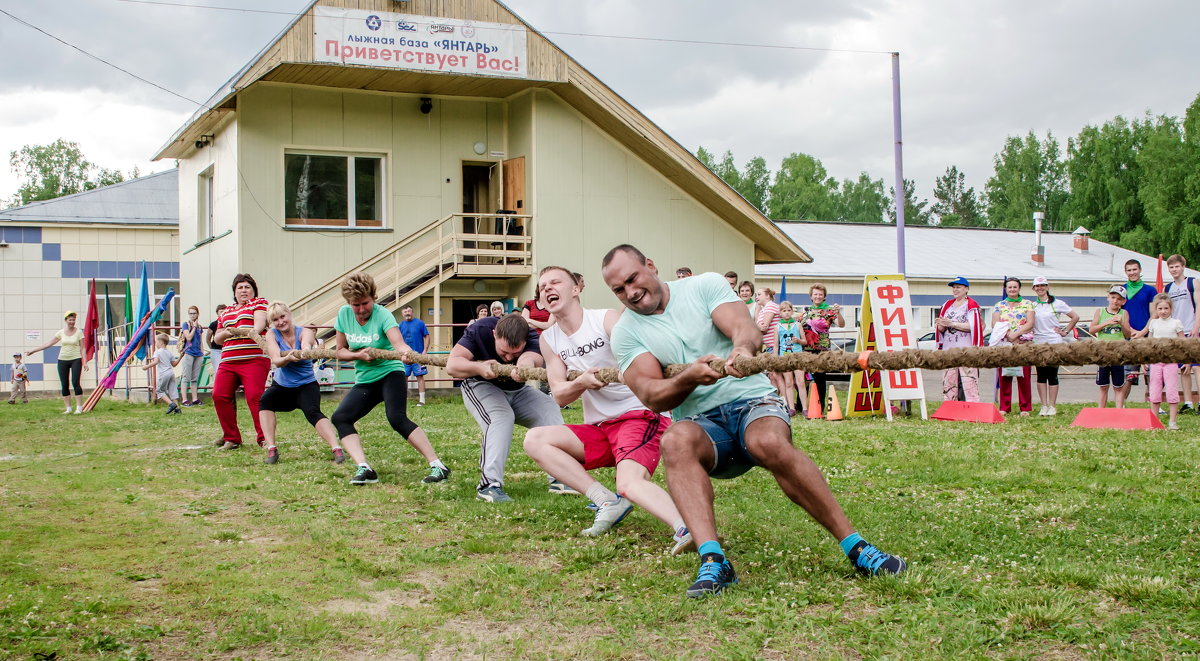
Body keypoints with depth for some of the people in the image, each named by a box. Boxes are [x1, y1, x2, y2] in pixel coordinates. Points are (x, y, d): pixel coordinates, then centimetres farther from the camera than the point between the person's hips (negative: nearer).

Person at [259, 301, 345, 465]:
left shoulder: (305, 332, -9)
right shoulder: (272, 335, -5)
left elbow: (306, 345, -34)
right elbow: (276, 361, -22)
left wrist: (305, 350, -60)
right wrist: (288, 358, -46)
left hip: (306, 386, -2)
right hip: (282, 386, 2)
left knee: (313, 412, -29)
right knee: (264, 401, -27)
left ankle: (337, 449, -39)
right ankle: (271, 449, -26)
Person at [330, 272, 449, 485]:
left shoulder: (382, 315, -17)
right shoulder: (344, 315, -2)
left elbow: (398, 343, -33)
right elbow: (340, 351, 7)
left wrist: (408, 353, -56)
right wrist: (358, 355, -14)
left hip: (390, 373, -6)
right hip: (364, 381, 6)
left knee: (397, 418, -27)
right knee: (340, 418, -14)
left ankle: (437, 466, -25)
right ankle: (364, 468, -20)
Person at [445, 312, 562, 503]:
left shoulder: (532, 338, -25)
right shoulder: (480, 330, -28)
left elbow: (533, 357, -49)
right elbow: (451, 365, -32)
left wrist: (526, 363, -73)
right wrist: (480, 367, -51)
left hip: (517, 391, 3)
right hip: (480, 386, -3)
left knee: (551, 411, -19)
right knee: (501, 417, -33)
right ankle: (489, 485, -38)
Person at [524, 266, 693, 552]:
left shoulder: (608, 319, -8)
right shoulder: (549, 339, 9)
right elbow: (559, 396, 3)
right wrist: (582, 383, -21)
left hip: (640, 415, -7)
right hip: (598, 429, 7)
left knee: (630, 482, -33)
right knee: (535, 440, -12)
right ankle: (607, 501, -16)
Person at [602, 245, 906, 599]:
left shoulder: (704, 286, 4)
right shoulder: (626, 332, 5)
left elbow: (745, 327, -12)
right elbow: (651, 397, -7)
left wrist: (742, 347, -37)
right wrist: (689, 377, -29)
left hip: (752, 401, -1)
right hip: (700, 423, 1)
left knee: (770, 442, -36)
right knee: (675, 441, -36)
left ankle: (856, 548, -28)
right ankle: (713, 561, -44)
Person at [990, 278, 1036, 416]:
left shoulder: (1027, 304, 10)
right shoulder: (999, 305, 14)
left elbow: (1030, 323, -2)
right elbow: (995, 324, 3)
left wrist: (1015, 334, -14)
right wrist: (1008, 334, -13)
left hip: (1024, 344, -1)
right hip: (1003, 344, 1)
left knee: (1024, 376, -4)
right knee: (1004, 376, -2)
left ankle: (1025, 408, 2)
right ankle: (1004, 407, 4)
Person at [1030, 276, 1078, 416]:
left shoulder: (1057, 303, 1)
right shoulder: (1032, 305, 10)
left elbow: (1075, 317, 6)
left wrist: (1065, 331, 2)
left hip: (1054, 343, -3)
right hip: (1038, 343, 3)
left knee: (1052, 375, -2)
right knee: (1041, 375, 2)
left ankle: (1052, 406, 2)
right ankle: (1044, 406, 6)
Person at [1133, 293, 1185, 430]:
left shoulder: (1176, 323, 3)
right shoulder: (1153, 323, 10)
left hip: (1171, 361, -2)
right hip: (1155, 361, 3)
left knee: (1172, 392, -5)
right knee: (1154, 392, 2)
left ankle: (1173, 421, 1)